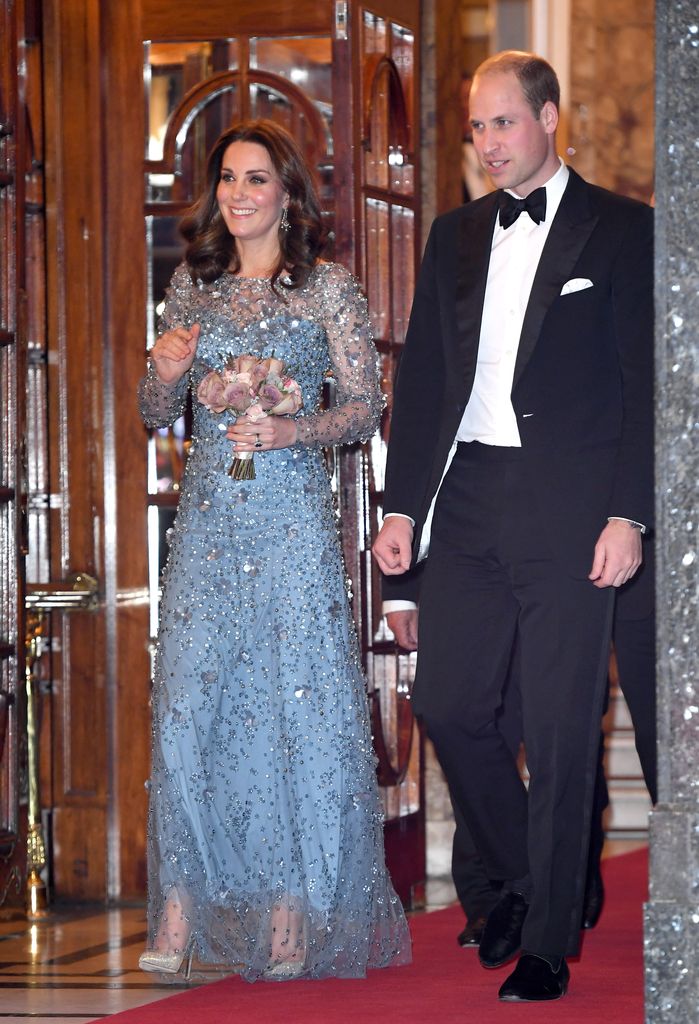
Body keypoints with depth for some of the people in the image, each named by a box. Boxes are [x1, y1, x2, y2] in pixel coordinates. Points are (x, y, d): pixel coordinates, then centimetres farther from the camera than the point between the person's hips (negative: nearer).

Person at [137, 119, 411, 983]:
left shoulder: (328, 289, 1)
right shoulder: (191, 285, 12)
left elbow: (365, 407, 0)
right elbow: (154, 416, 14)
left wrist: (292, 430, -16)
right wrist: (164, 372, -7)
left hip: (292, 519, -3)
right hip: (206, 520, 3)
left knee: (298, 698, -3)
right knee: (188, 700, -2)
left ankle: (294, 913, 5)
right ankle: (181, 910, 0)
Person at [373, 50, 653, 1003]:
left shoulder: (622, 230, -1)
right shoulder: (456, 235, 14)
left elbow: (645, 382, -4)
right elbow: (423, 376, 15)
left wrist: (627, 517, -11)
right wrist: (402, 506, 9)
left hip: (570, 503, -5)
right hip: (470, 496, 5)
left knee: (561, 725, -1)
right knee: (447, 701, 4)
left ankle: (549, 942, 7)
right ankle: (521, 877, 26)